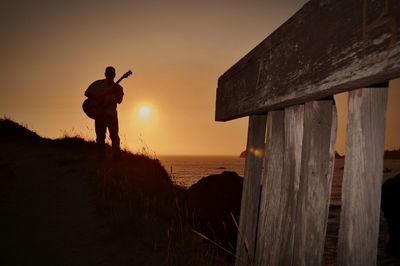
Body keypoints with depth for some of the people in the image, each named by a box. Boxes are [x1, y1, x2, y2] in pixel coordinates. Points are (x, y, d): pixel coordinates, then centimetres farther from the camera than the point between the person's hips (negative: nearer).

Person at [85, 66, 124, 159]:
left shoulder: (118, 87, 8)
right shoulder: (98, 84, 6)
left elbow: (119, 100, -5)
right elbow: (87, 93, 4)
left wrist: (116, 91, -22)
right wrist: (97, 101, -9)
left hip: (112, 114, 0)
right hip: (99, 114, 0)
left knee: (114, 136, -6)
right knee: (100, 137, 3)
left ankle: (116, 156, -3)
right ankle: (101, 157, 9)